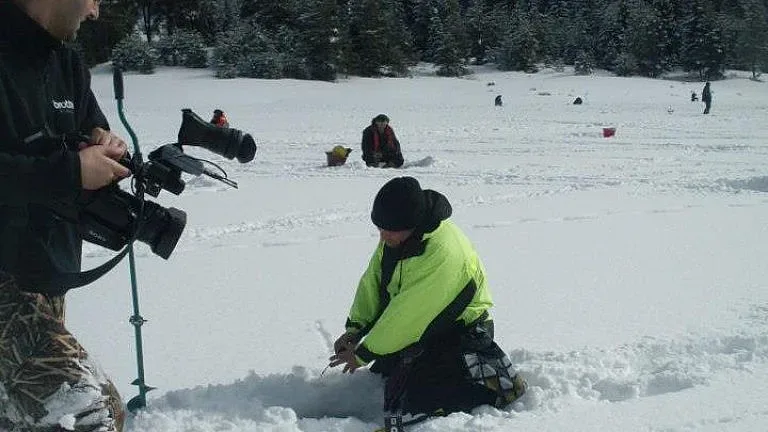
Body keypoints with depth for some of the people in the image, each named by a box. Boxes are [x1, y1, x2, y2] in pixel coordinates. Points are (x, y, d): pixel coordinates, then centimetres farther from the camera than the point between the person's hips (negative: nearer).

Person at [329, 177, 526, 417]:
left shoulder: (443, 253, -33)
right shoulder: (395, 236, -5)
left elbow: (408, 315, -29)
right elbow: (372, 281, 4)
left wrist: (363, 354, -21)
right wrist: (354, 329, -8)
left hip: (457, 333, -9)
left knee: (417, 402, -19)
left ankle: (495, 381, -3)